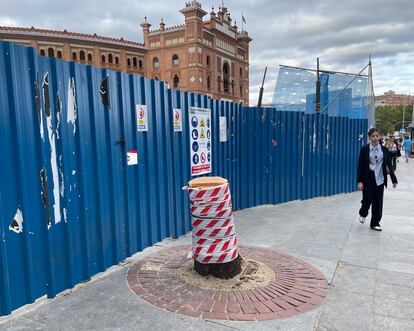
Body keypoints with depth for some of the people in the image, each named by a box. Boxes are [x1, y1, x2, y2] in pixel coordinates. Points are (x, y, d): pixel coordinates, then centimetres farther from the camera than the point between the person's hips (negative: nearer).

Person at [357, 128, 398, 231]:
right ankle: (363, 214, 28)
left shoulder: (384, 150, 2)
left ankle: (375, 223, 19)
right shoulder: (364, 149, -5)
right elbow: (360, 166, -7)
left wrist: (394, 179, 2)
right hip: (368, 179, -2)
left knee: (378, 202, 5)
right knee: (367, 199, -5)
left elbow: (389, 165, 5)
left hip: (379, 179, 3)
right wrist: (359, 181, -12)